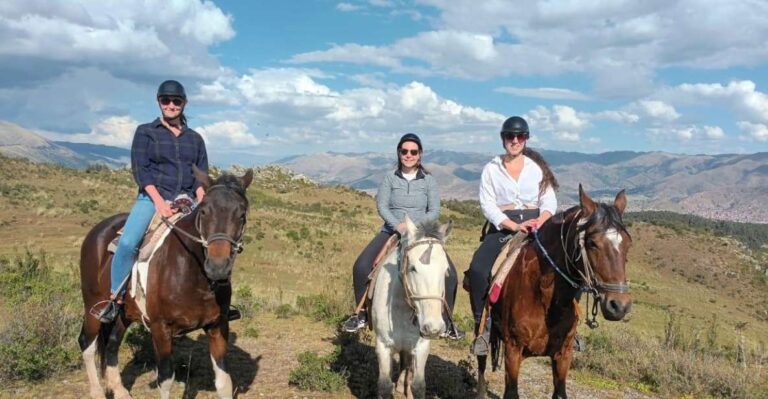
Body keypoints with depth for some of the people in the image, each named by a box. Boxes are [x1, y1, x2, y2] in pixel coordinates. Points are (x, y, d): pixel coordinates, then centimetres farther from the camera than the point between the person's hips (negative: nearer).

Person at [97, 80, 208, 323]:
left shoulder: (195, 138, 15)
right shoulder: (145, 132, 7)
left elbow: (202, 175, 11)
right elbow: (140, 170, -3)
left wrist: (201, 202, -9)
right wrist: (159, 202, -16)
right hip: (152, 198, -2)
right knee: (128, 242, -27)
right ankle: (115, 299, -9)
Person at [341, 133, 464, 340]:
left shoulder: (428, 180, 3)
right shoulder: (390, 178, 3)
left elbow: (435, 211, -2)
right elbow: (382, 206, -5)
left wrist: (415, 225, -19)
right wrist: (398, 225, -22)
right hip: (392, 231, 0)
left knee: (449, 273, -16)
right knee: (361, 266, -18)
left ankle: (445, 323, 3)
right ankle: (362, 315, 4)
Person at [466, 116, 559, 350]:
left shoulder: (537, 167, 12)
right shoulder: (491, 169, 7)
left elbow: (549, 201, 5)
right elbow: (487, 204, -3)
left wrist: (540, 222, -17)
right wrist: (513, 226, -16)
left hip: (536, 227, 1)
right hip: (502, 228, -1)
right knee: (477, 270, -25)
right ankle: (481, 322, -9)